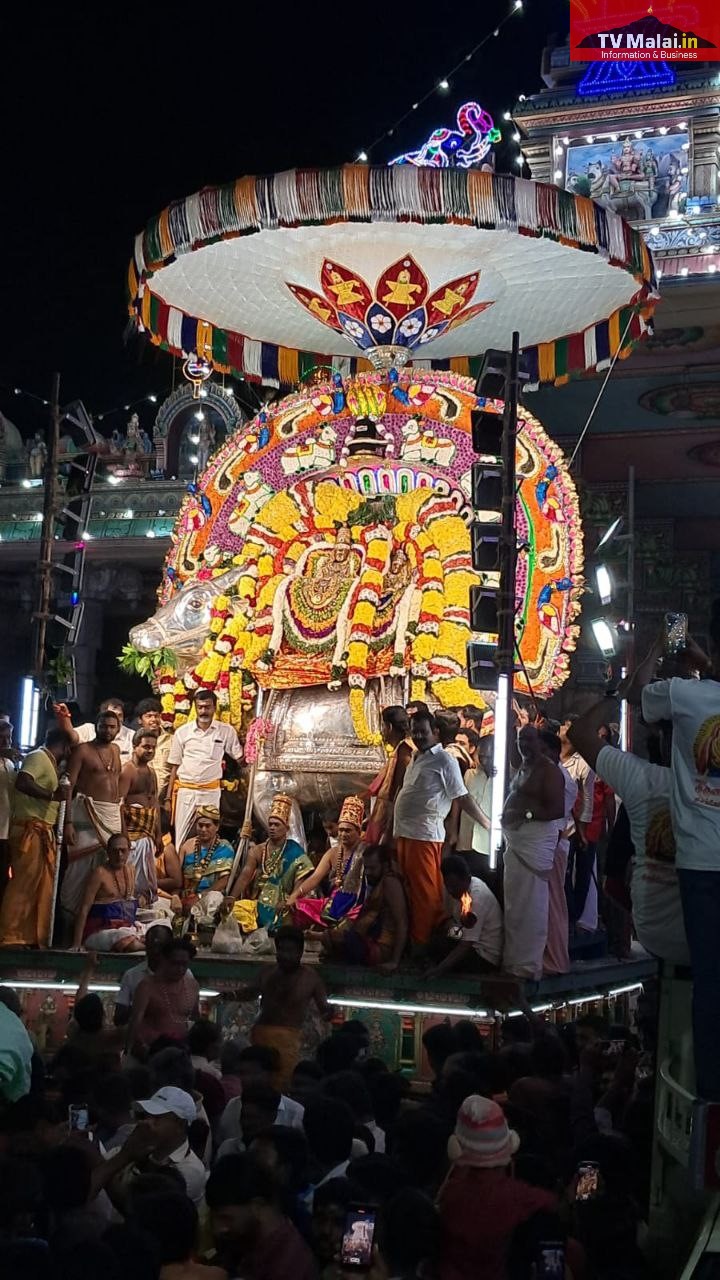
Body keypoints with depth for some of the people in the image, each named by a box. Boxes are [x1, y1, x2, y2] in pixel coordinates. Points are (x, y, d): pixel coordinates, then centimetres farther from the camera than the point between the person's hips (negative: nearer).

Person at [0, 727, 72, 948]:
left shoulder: (49, 762, 21)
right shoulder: (38, 757, -9)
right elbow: (22, 782, -26)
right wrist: (52, 795, -28)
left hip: (42, 831, 10)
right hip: (30, 830, -10)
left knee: (41, 885, 9)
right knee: (24, 882, -11)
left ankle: (31, 937, 13)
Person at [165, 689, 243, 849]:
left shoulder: (226, 731, 2)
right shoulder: (182, 732, 3)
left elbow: (240, 758, 6)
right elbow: (174, 767, 7)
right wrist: (168, 798, 4)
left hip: (211, 792, 0)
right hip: (186, 791, 0)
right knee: (182, 838, 2)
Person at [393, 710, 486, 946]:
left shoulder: (444, 761, -7)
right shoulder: (415, 759, 19)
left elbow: (462, 797, -8)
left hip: (424, 835, -9)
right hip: (405, 833, 9)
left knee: (425, 891, -6)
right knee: (410, 889, 13)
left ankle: (422, 942, -4)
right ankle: (413, 938, 20)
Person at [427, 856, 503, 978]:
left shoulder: (476, 899, -28)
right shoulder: (467, 885, -2)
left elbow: (466, 945, -31)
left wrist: (440, 969, -38)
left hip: (486, 958, -9)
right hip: (477, 944, 10)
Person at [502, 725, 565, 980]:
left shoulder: (548, 770, -11)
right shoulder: (522, 767, 17)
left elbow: (558, 810, -18)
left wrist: (526, 814, -18)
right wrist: (508, 817, 12)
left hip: (535, 843, -10)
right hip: (515, 841, 10)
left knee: (531, 904, -6)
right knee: (514, 902, 14)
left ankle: (529, 963, -2)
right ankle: (514, 958, 22)